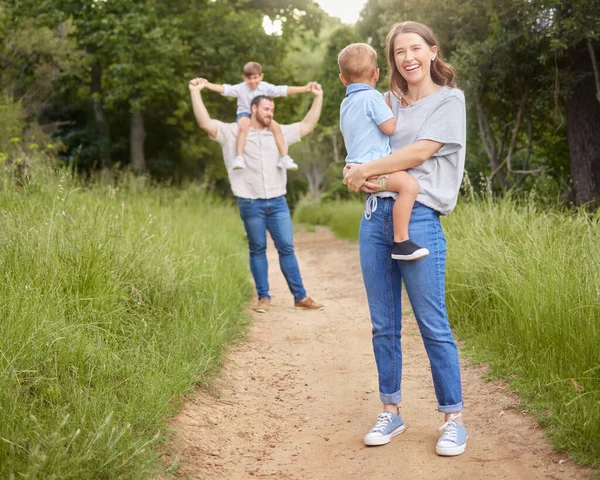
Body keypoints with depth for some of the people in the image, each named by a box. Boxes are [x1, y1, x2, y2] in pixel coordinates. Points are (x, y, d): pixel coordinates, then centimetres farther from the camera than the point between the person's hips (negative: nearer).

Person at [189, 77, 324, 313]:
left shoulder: (280, 133, 14)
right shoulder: (233, 132, 2)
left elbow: (308, 125, 18)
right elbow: (205, 123, -9)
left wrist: (318, 97, 15)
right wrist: (195, 92, -14)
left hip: (278, 202, 3)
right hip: (251, 204, -3)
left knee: (286, 248, 3)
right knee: (257, 250, 5)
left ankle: (300, 296, 7)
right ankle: (264, 297, 12)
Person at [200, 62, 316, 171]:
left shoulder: (265, 87, 0)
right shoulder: (240, 88, -4)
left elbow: (284, 90, -3)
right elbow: (224, 89, -13)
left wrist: (305, 88, -10)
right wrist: (206, 84, -28)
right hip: (245, 114, -3)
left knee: (275, 126, -25)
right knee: (244, 125, -38)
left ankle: (284, 158, -22)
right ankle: (239, 158, -43)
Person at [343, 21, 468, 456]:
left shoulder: (449, 99, 4)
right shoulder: (388, 103, 20)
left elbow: (420, 152, -8)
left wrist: (363, 170, -6)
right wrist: (355, 173, -2)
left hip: (418, 219, -5)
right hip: (375, 216, 5)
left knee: (433, 326, -4)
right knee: (384, 326, 8)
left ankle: (454, 420, 5)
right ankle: (391, 412, 18)